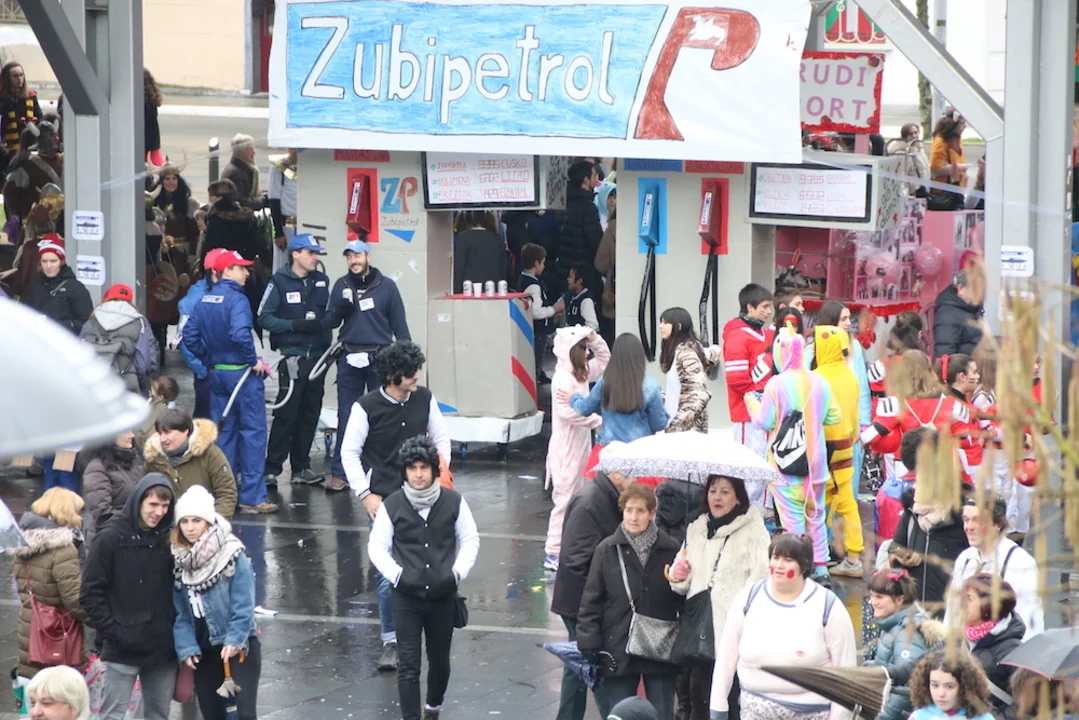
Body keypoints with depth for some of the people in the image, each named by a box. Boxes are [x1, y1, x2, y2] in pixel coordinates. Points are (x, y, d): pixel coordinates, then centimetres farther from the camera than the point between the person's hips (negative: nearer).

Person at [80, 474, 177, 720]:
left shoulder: (166, 539, 9)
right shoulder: (111, 539, -7)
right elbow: (91, 593, -8)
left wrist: (176, 631, 6)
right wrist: (113, 632, -13)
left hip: (162, 650, 5)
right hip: (124, 650, -5)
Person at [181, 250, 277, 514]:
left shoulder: (204, 301, 7)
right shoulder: (236, 299, -16)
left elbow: (190, 337, 9)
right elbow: (240, 334, -30)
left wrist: (209, 359, 16)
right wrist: (253, 360, -16)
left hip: (217, 372, 7)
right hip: (242, 373, -7)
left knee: (223, 432, 14)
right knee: (252, 431, -1)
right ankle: (252, 497, -2)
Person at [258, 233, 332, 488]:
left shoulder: (321, 281, 13)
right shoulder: (280, 282, -4)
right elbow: (264, 317, -8)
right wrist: (295, 325, -17)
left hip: (317, 357, 6)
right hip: (293, 358, -6)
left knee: (310, 414, 9)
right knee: (286, 414, -8)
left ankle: (301, 467, 18)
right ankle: (272, 468, -3)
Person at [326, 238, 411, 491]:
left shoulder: (386, 286, 1)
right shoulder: (341, 285, 7)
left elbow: (399, 323, 2)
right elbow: (331, 322, 6)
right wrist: (341, 304, -14)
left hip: (380, 359, -2)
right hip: (349, 359, 2)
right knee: (346, 416, 2)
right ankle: (340, 473, 4)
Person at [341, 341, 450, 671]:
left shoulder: (424, 399, 0)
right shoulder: (367, 407, -10)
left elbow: (441, 439, 14)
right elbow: (350, 452, -2)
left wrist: (441, 470, 1)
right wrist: (365, 494, -7)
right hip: (384, 499, -3)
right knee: (389, 573, -6)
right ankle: (391, 641, 2)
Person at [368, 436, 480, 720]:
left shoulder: (453, 502, -4)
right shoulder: (392, 506, -7)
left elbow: (470, 540, 7)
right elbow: (377, 547, 1)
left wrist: (457, 573, -6)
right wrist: (397, 575, -12)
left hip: (443, 596, 2)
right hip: (406, 598, -2)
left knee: (440, 659, 16)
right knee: (409, 665, -4)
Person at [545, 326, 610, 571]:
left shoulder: (581, 374, 10)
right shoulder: (563, 378, -19)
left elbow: (604, 360, 24)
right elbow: (567, 410, -30)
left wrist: (594, 338, 7)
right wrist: (597, 421, -23)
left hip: (581, 447, 10)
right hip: (566, 449, -10)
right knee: (565, 498, -7)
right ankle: (553, 554, -4)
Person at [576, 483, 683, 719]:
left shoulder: (670, 550, 0)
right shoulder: (607, 550, -1)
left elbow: (683, 601, 7)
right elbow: (591, 601, -1)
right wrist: (589, 648, -5)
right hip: (619, 652, 0)